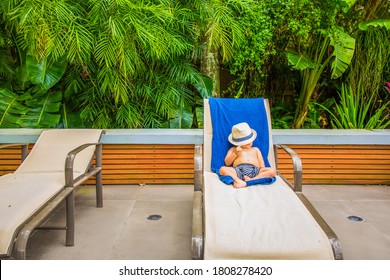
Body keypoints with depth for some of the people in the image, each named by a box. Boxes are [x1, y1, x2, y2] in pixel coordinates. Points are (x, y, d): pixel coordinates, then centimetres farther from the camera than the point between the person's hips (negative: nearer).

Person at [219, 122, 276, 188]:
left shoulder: (255, 149, 31)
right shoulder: (233, 149, 26)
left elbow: (262, 164, 21)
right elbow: (227, 163, 14)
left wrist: (262, 172, -1)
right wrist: (235, 153, -1)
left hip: (254, 170, 2)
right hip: (238, 170, -2)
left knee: (272, 171, -25)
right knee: (222, 169, -29)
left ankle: (249, 181, -36)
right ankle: (239, 181, -47)